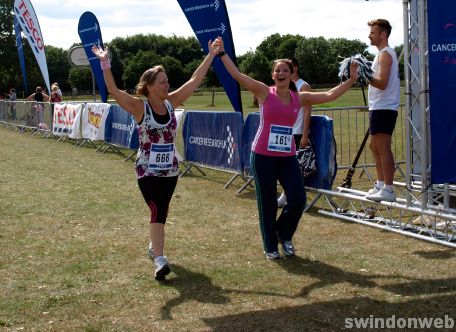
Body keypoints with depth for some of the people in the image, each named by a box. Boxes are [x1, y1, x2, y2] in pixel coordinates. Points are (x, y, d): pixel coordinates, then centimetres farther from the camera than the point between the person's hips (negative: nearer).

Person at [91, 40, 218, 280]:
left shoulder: (171, 103, 0)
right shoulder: (139, 107, -13)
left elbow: (195, 81, 2)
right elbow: (113, 90, -24)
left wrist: (211, 55, 2)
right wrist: (105, 64, -37)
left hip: (170, 170, 5)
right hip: (147, 171, -5)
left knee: (161, 212, 17)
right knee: (158, 211, -16)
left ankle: (154, 246, 39)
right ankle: (159, 260, -18)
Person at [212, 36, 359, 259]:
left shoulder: (299, 98, 6)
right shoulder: (264, 92, -4)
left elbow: (330, 95, 6)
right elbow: (237, 75, -10)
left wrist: (351, 80, 3)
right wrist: (222, 53, -13)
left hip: (288, 156, 3)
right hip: (263, 156, -3)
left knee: (298, 200, -4)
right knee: (267, 203, 5)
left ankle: (284, 235, 25)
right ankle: (270, 246, 23)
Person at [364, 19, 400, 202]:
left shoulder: (385, 54, -13)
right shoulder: (384, 53, 19)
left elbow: (382, 83, -23)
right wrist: (363, 75, 16)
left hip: (383, 108, -11)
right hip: (379, 107, 11)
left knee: (383, 148, -10)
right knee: (375, 146, 17)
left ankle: (388, 190, -9)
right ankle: (380, 184, 24)